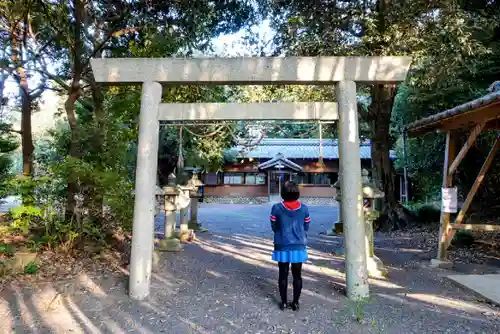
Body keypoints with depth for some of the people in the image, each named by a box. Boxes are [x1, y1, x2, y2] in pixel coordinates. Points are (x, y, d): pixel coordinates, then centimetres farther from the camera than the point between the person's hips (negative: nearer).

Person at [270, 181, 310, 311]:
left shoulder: (276, 208, -11)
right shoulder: (304, 208, -7)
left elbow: (274, 227, -2)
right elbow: (306, 227, 3)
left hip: (282, 247, -1)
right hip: (299, 246, 1)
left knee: (283, 275, 13)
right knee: (297, 275, 14)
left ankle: (284, 302, 23)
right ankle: (295, 302, 22)